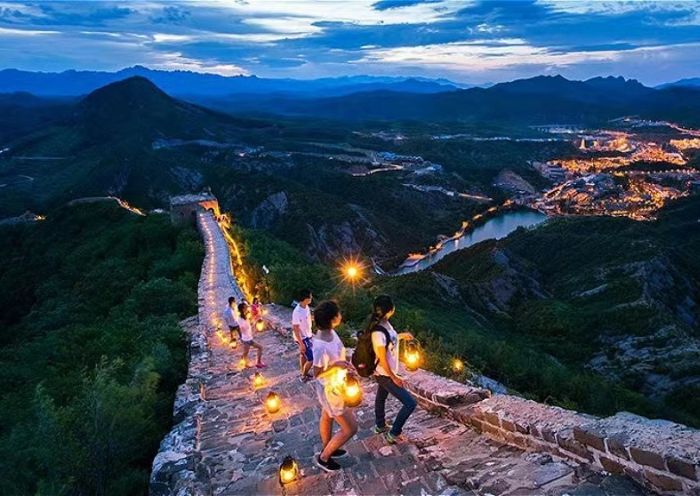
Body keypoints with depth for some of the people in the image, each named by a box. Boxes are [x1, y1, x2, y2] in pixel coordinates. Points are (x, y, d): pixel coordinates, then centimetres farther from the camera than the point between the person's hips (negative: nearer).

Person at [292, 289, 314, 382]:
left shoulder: (306, 307, -6)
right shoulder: (297, 312, -32)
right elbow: (295, 329, -25)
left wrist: (311, 333, 19)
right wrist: (301, 343, -20)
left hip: (308, 336, 8)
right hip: (302, 338, -8)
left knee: (303, 355, 23)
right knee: (311, 358, -1)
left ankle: (304, 373, 41)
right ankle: (304, 376, 18)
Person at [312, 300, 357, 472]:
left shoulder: (330, 332, -11)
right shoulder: (321, 347, -38)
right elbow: (317, 374, -23)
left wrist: (344, 365, 2)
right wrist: (336, 365, -32)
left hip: (335, 385, 9)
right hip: (331, 390, -9)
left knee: (327, 418, 30)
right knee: (350, 429, 5)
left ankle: (328, 448, 54)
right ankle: (324, 457, 23)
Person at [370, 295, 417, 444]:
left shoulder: (384, 323, -8)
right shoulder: (378, 332, -35)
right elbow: (382, 360, -26)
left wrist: (401, 336, 16)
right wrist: (394, 377, -16)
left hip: (384, 373, 9)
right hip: (385, 375, -9)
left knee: (381, 397, 29)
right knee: (410, 403, -2)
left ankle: (380, 425, 52)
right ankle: (393, 434, 12)